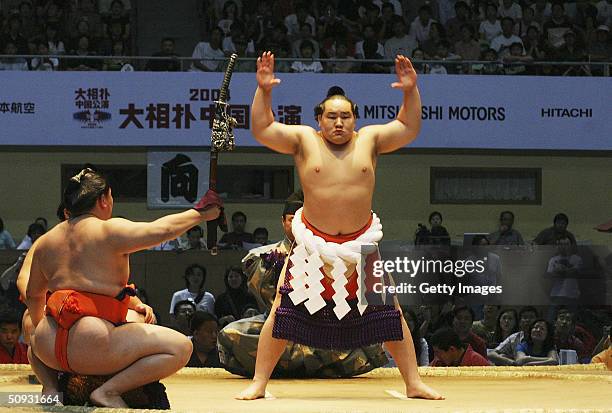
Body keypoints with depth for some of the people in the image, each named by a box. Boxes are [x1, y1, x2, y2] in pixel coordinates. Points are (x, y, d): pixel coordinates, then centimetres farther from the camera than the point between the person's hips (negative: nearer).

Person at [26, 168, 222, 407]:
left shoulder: (45, 242, 16)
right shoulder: (109, 231, -4)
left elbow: (33, 295, 28)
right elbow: (161, 230, -12)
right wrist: (199, 213, 5)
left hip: (48, 347, 7)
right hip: (93, 348, -7)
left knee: (34, 344, 42)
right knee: (181, 346, -3)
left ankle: (50, 387, 9)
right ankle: (109, 391, -13)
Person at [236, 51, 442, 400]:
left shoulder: (369, 140, 3)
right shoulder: (304, 140, -1)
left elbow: (409, 129, 2)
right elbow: (262, 130, -7)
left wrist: (411, 91, -12)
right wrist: (264, 91, -19)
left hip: (362, 244, 1)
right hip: (313, 245, -1)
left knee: (389, 314, 4)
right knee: (284, 312, -2)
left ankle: (414, 383, 14)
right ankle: (258, 384, 6)